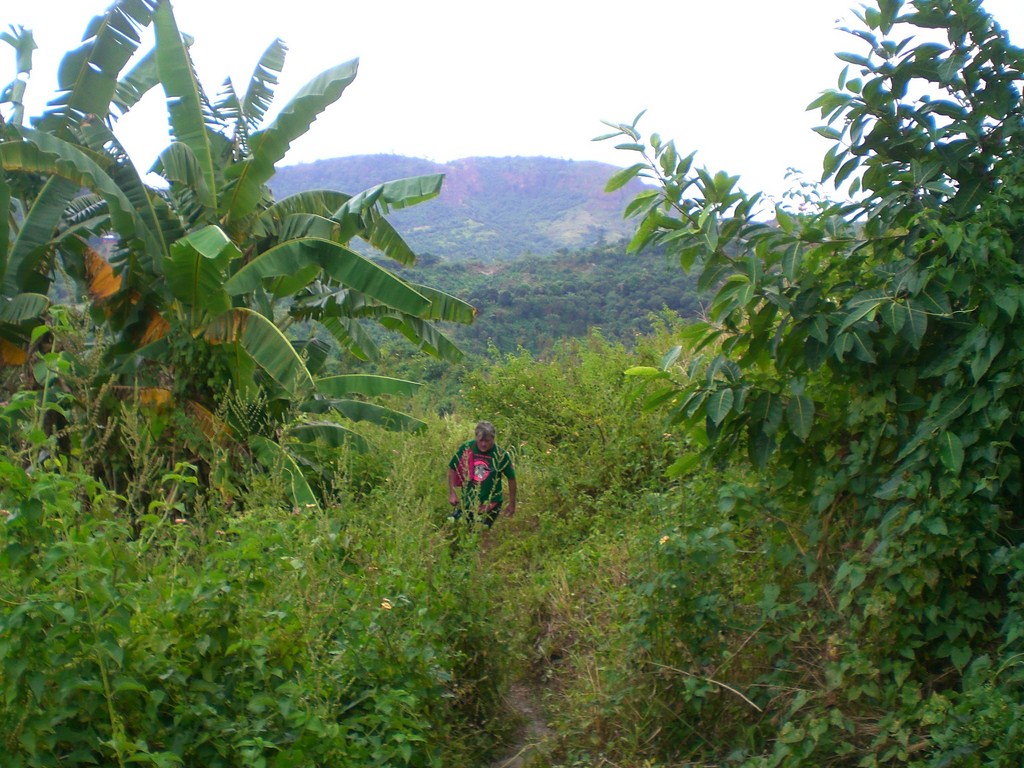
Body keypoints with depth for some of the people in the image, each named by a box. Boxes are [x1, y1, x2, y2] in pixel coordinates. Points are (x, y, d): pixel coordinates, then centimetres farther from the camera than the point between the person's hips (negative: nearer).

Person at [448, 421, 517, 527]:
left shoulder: (501, 455, -15)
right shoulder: (466, 448, -11)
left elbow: (511, 478, -3)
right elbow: (452, 469, 1)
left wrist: (512, 504, 3)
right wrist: (452, 493, -2)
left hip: (490, 506, -2)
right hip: (467, 503, 2)